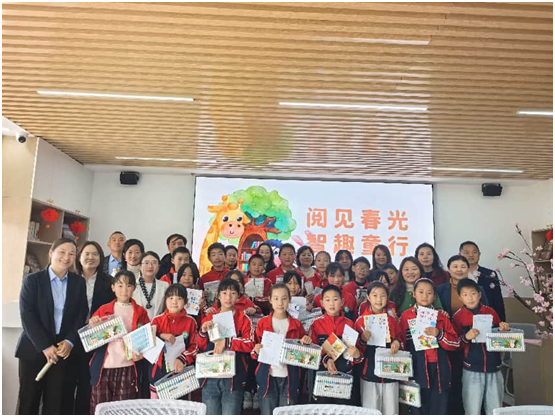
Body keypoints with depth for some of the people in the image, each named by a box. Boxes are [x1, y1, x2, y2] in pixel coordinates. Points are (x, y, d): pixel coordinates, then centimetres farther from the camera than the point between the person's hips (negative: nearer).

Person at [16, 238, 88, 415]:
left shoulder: (79, 282, 6)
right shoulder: (32, 280, -2)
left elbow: (82, 315, 3)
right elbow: (27, 316, -9)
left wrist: (70, 342, -11)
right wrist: (45, 346, -15)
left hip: (63, 350, 2)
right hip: (33, 349, -1)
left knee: (55, 402, 5)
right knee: (28, 400, 6)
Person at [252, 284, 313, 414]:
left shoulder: (296, 325, 6)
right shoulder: (263, 323, 3)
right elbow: (254, 352, 7)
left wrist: (307, 343, -6)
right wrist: (256, 351, -14)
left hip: (289, 378, 1)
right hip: (268, 377, -1)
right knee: (267, 413, 2)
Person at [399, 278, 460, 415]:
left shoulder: (442, 316, 8)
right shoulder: (406, 316, 0)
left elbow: (455, 343, 3)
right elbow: (400, 344, 0)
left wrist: (439, 334, -14)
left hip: (439, 371, 2)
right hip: (417, 371, -2)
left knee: (439, 410, 7)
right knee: (418, 410, 7)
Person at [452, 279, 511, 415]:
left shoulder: (491, 312, 3)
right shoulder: (458, 316, -4)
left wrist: (504, 329, -4)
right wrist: (466, 337, -22)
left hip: (494, 368, 3)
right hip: (472, 370, -3)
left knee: (496, 410, 13)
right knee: (472, 410, 4)